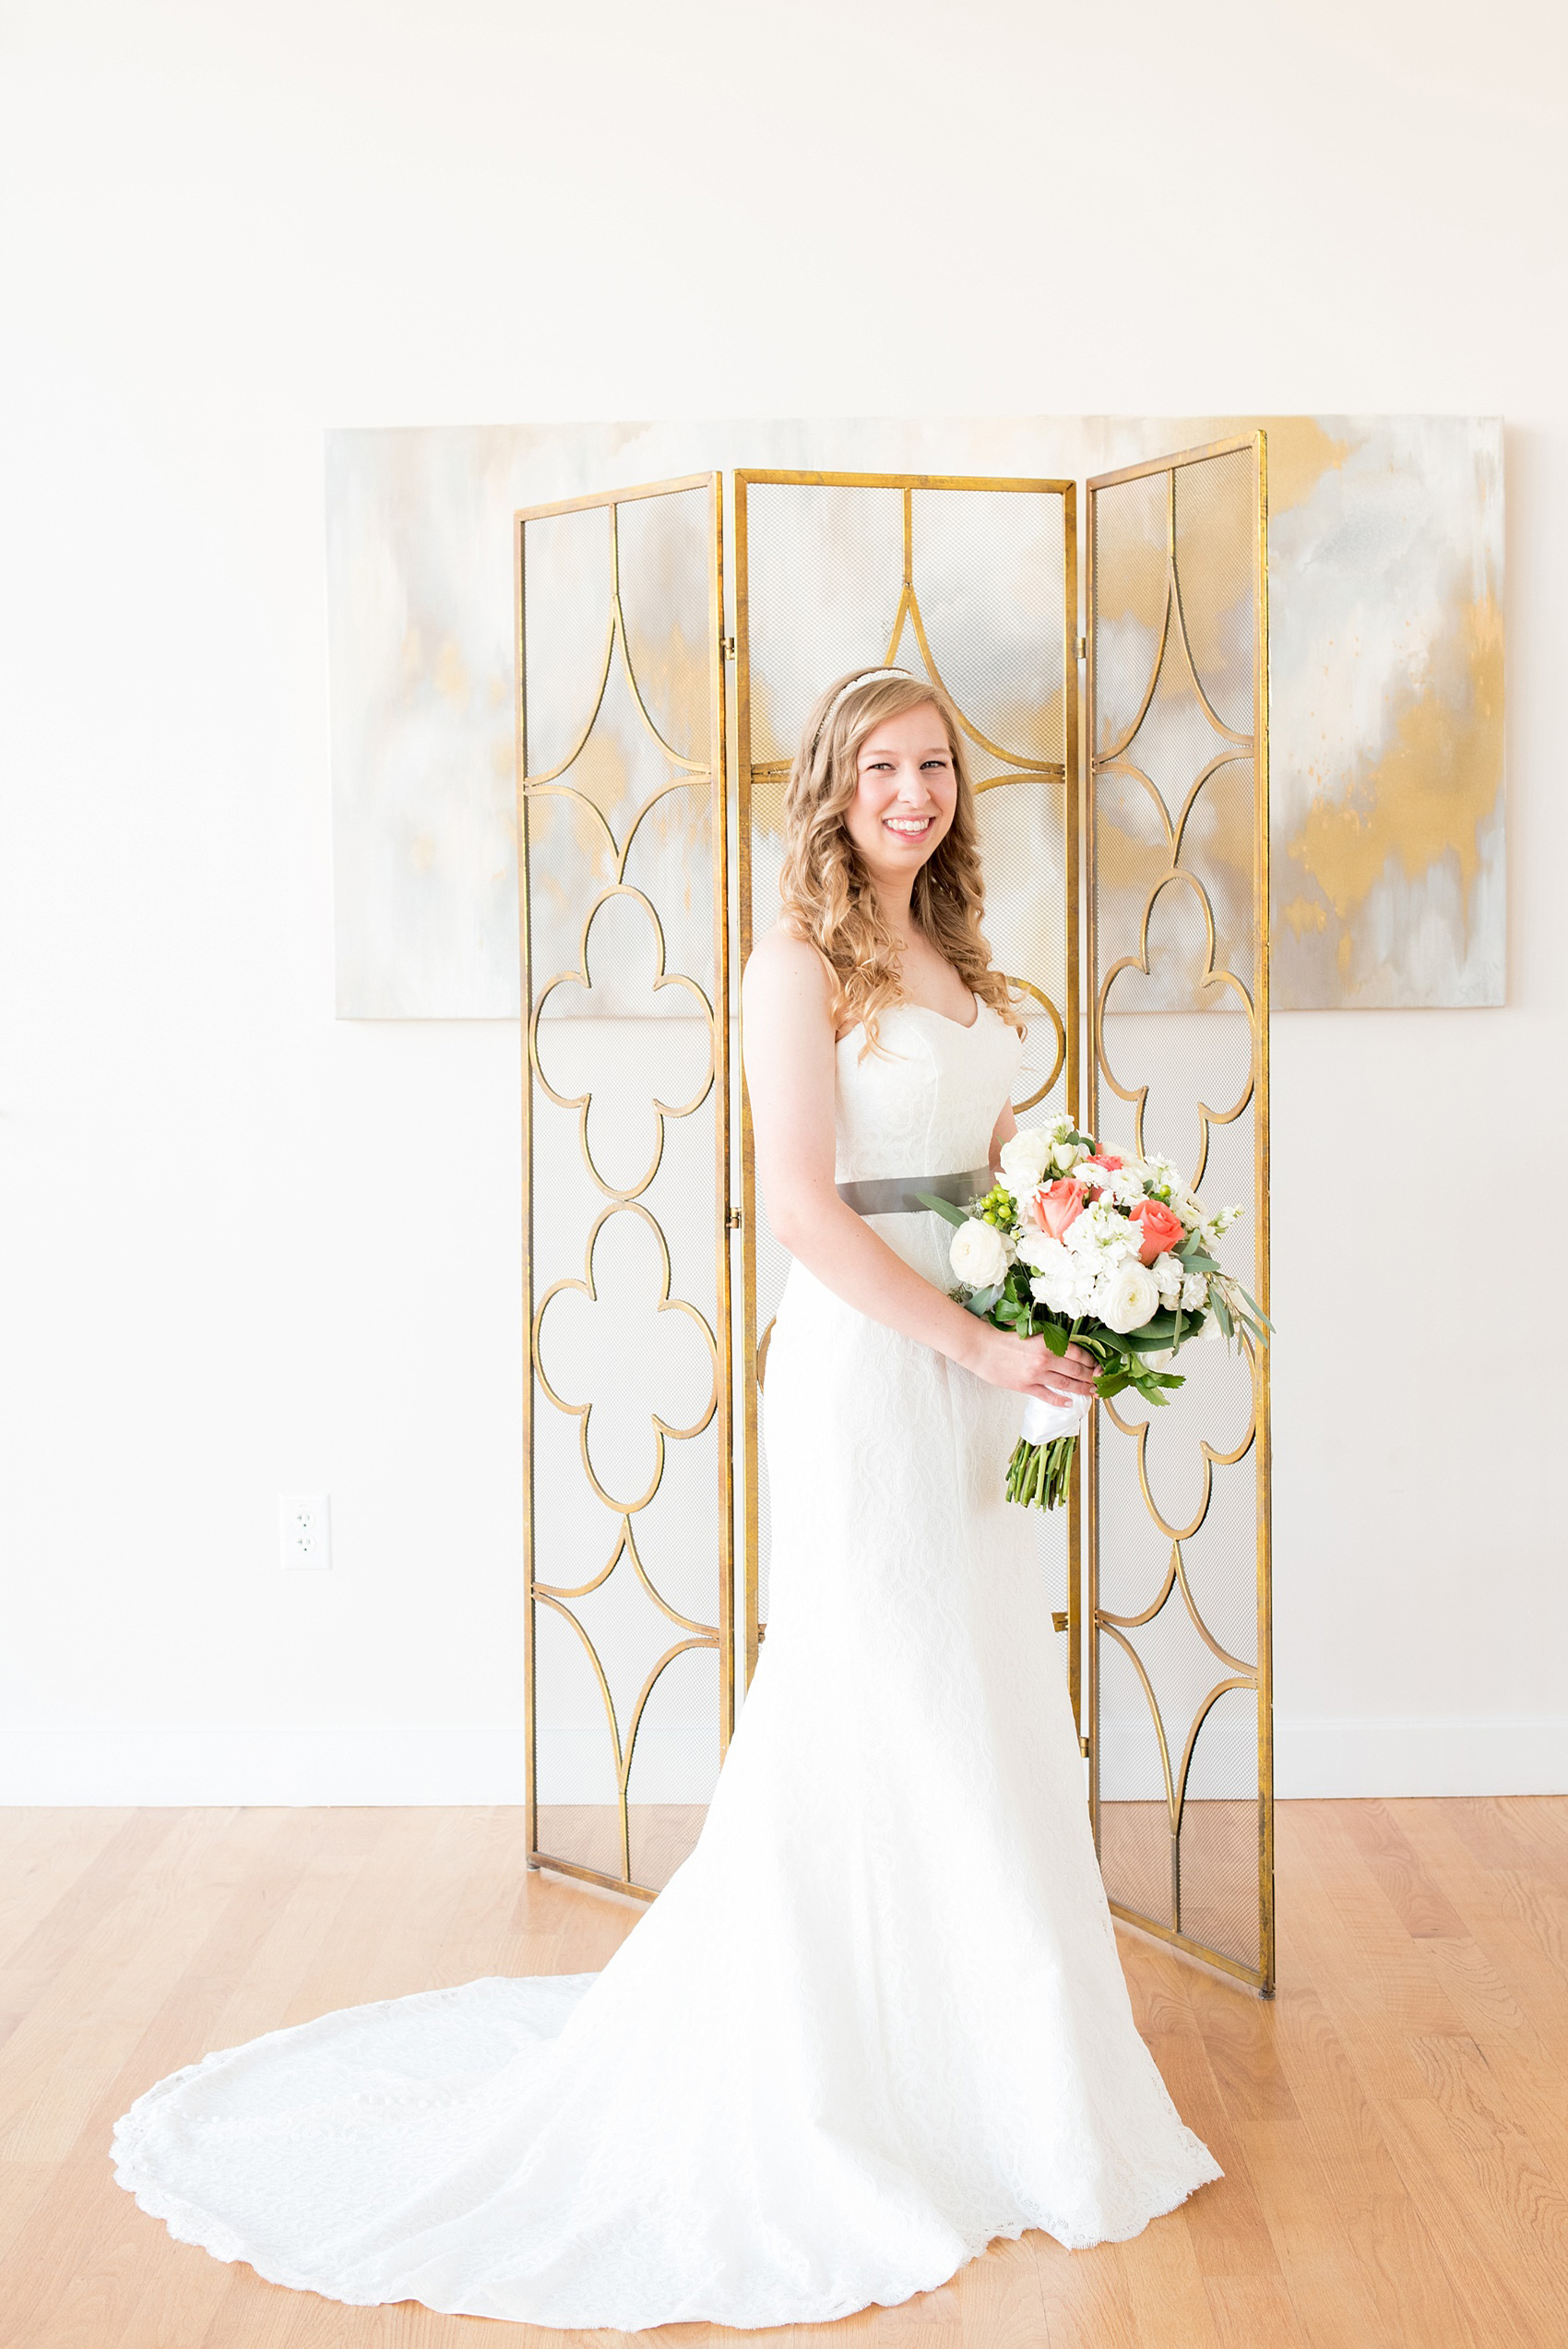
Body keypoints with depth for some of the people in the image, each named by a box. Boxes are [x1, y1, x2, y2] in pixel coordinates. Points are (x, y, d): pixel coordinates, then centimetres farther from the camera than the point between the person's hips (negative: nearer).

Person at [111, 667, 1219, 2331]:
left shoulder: (956, 963, 15)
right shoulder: (800, 965, -10)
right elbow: (808, 1206, -17)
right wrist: (978, 1347, -18)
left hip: (975, 1373, 8)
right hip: (867, 1365, -8)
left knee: (982, 1710, 15)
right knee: (869, 1708, 1)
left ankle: (966, 2049, 33)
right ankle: (832, 2078, 18)